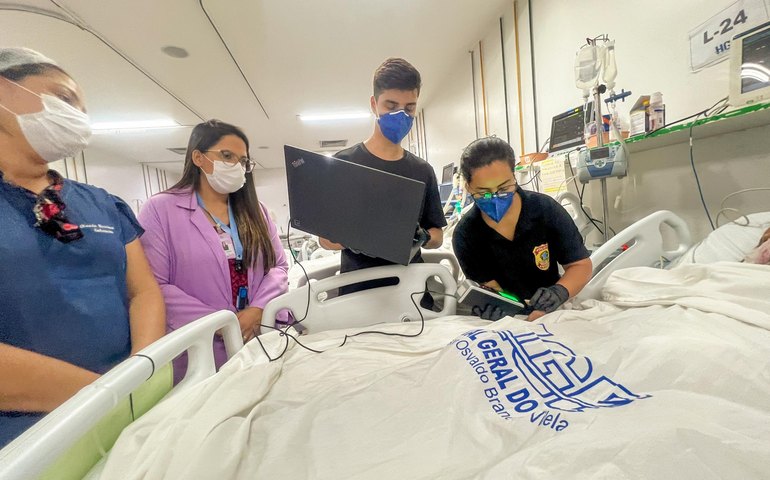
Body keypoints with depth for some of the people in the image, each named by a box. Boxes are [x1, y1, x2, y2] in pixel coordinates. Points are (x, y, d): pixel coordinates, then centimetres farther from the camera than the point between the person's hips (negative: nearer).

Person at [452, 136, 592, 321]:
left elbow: (581, 265, -5)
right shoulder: (465, 235, -15)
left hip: (552, 312, 1)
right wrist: (496, 309, -37)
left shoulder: (546, 209, -13)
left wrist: (559, 292, -26)